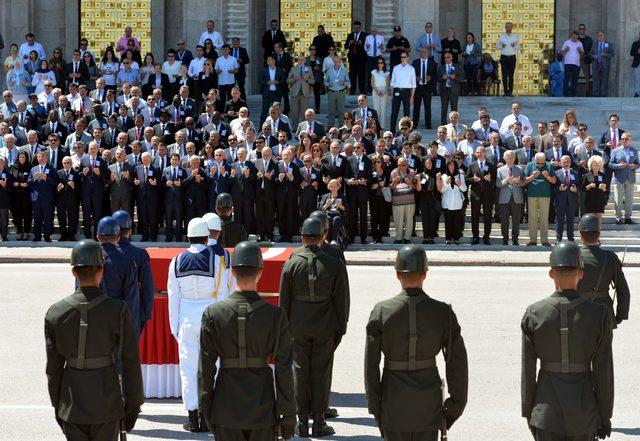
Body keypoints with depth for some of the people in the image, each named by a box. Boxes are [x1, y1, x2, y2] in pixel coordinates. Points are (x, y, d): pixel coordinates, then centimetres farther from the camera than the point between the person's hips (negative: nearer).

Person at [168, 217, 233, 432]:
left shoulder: (177, 261, 2)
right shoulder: (216, 260, -5)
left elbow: (173, 297, 5)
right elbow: (222, 294, -3)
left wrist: (175, 327, 11)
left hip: (186, 318, 2)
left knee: (188, 367, 7)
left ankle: (192, 418, 9)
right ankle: (206, 418, 3)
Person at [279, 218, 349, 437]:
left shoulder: (291, 264, -6)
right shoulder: (335, 264, -8)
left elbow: (284, 300, -1)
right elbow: (341, 300, -4)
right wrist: (340, 328, 5)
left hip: (298, 327, 1)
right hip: (325, 328, 0)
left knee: (300, 371, 9)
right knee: (321, 372, 7)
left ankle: (302, 422, 12)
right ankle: (318, 422, 10)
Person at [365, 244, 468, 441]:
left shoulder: (381, 312, -11)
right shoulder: (443, 312, -8)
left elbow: (370, 364, -8)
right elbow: (457, 363, -5)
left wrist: (374, 406, 2)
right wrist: (456, 406, 5)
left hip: (394, 401, -1)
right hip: (429, 402, 1)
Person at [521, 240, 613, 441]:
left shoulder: (534, 314, -8)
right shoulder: (598, 314, -9)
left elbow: (528, 370, -3)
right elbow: (603, 371, -6)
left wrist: (528, 411, 9)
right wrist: (605, 417, 4)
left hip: (547, 408, 0)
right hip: (583, 407, 0)